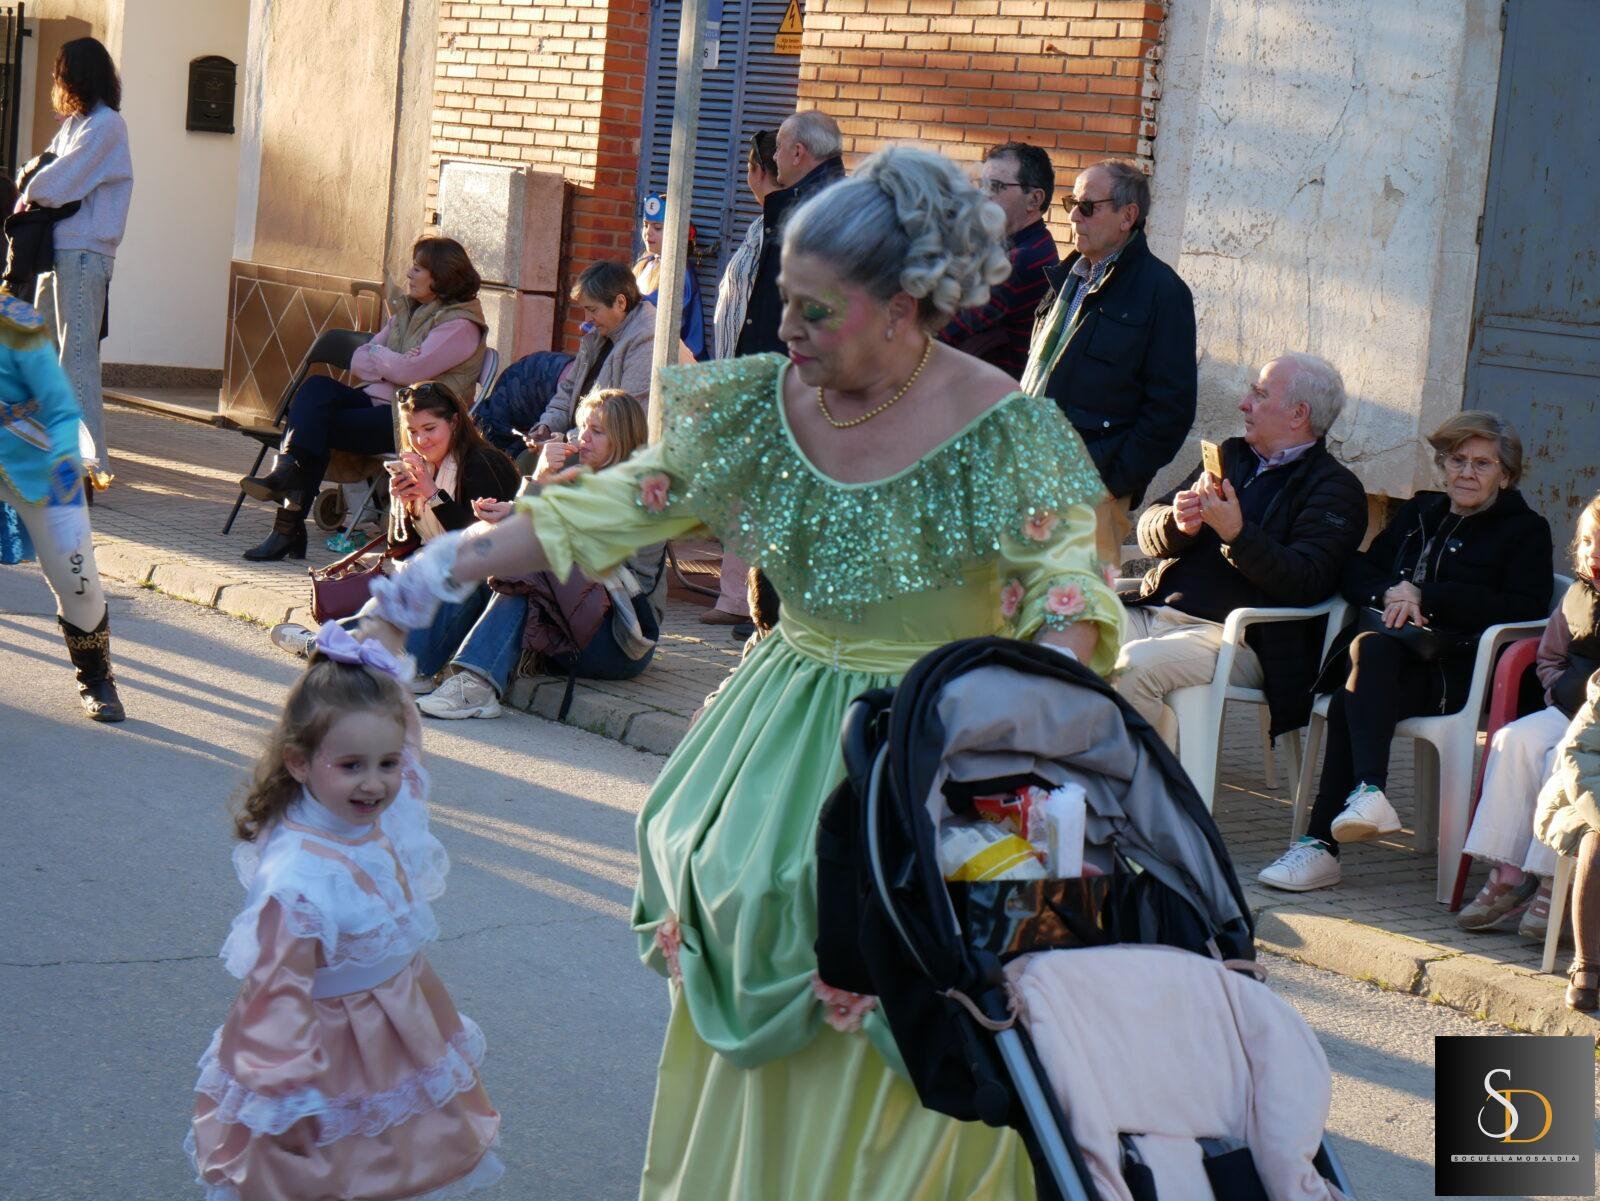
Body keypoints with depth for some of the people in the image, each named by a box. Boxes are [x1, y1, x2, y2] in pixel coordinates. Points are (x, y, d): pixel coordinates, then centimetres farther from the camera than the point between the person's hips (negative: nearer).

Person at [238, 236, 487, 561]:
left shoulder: (460, 324, -7)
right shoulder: (409, 310, 20)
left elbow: (410, 371, -20)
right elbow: (357, 361, 13)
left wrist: (375, 354, 0)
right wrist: (392, 364, -8)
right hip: (377, 400, 8)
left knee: (317, 426, -21)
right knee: (318, 386, -20)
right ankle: (287, 472, -32)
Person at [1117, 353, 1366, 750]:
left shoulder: (1334, 488, 1)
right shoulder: (1231, 456, 23)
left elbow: (1306, 584, -14)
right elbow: (1149, 530, 19)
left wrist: (1237, 533, -25)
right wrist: (1178, 522, -5)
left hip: (1238, 638, -7)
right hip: (1154, 612, 7)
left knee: (1134, 666, -33)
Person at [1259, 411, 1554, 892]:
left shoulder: (1525, 530, 12)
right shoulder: (1419, 513, 28)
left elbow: (1526, 608, -5)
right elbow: (1356, 570, 22)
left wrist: (1425, 597, -9)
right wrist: (1390, 593, -3)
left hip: (1454, 668, -4)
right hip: (1392, 653, 4)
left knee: (1352, 701, -33)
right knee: (1371, 647, -35)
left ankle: (1322, 842, -41)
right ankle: (1368, 791, -47)